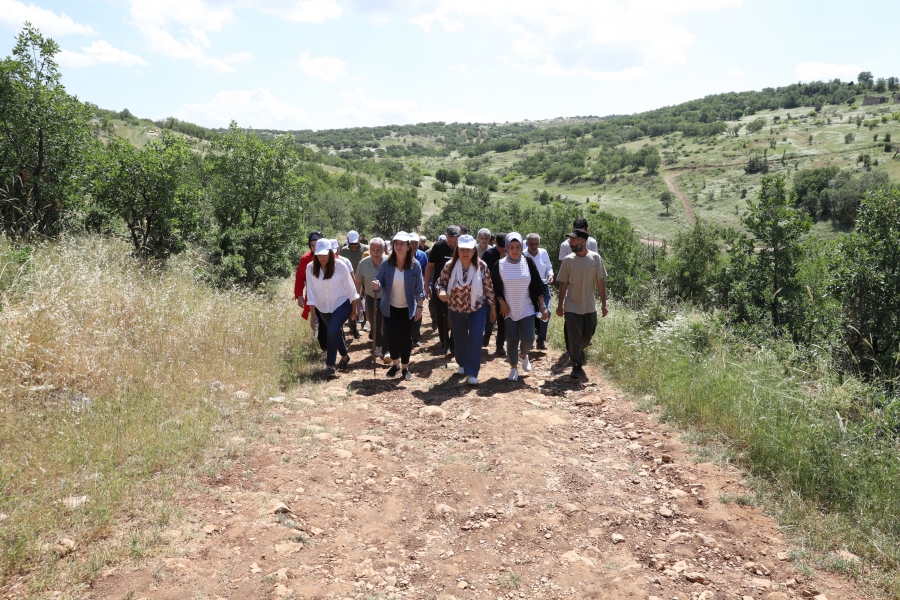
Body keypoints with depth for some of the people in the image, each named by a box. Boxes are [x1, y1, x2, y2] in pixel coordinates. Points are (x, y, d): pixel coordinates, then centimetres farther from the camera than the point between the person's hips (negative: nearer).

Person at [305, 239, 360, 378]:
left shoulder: (340, 266, -18)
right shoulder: (310, 268, -12)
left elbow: (350, 287, -8)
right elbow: (311, 290, -7)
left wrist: (354, 308, -1)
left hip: (342, 304, -3)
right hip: (323, 308, 4)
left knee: (332, 331, -22)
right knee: (336, 332, 17)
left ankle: (330, 366, -18)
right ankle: (344, 356, 44)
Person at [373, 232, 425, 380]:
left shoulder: (415, 265, -12)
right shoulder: (386, 264, -10)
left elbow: (419, 288, -8)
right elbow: (380, 281, -5)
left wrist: (419, 307, -10)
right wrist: (377, 285, -28)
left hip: (408, 308, 0)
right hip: (390, 307, 1)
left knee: (406, 337, 6)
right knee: (392, 335, -4)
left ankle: (405, 367, 23)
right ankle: (395, 363, 20)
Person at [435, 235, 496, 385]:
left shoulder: (481, 266, -14)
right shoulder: (450, 265, -14)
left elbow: (488, 287, -5)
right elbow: (440, 283, -6)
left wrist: (492, 307, 0)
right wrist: (441, 291, -29)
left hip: (478, 307, -1)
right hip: (456, 308, 1)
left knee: (475, 338, -10)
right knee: (459, 338, 15)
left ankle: (472, 372, -2)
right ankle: (462, 364, 40)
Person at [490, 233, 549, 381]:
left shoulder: (528, 262, -4)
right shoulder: (499, 265, -6)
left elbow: (537, 286, 0)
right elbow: (495, 287, 5)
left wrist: (543, 306, -2)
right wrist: (502, 302, -5)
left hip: (527, 308, 0)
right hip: (509, 310, 0)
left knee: (528, 338, -9)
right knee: (512, 340, 1)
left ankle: (523, 355, 25)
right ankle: (513, 368, 21)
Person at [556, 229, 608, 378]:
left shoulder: (595, 258, -8)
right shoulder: (568, 260, -8)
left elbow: (601, 282, -4)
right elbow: (563, 284, -2)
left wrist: (603, 303, -5)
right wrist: (560, 305, -2)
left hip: (590, 306, 2)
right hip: (572, 307, -1)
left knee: (587, 336, 16)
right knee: (575, 338, -1)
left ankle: (578, 352, 45)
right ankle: (577, 365, 13)